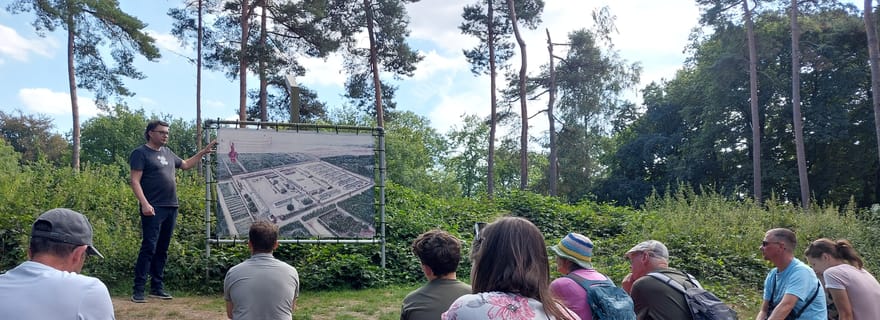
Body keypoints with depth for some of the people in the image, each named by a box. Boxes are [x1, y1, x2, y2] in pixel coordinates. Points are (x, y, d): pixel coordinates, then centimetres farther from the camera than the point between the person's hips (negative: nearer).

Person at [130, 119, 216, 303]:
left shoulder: (167, 152, 19)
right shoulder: (141, 153, -3)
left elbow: (185, 165, 33)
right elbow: (135, 181, -11)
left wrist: (203, 152, 26)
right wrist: (144, 204, -21)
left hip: (171, 208, 7)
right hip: (153, 209, -7)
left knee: (162, 250, 11)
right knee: (149, 248, -11)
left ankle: (157, 287, 17)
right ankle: (138, 290, -6)